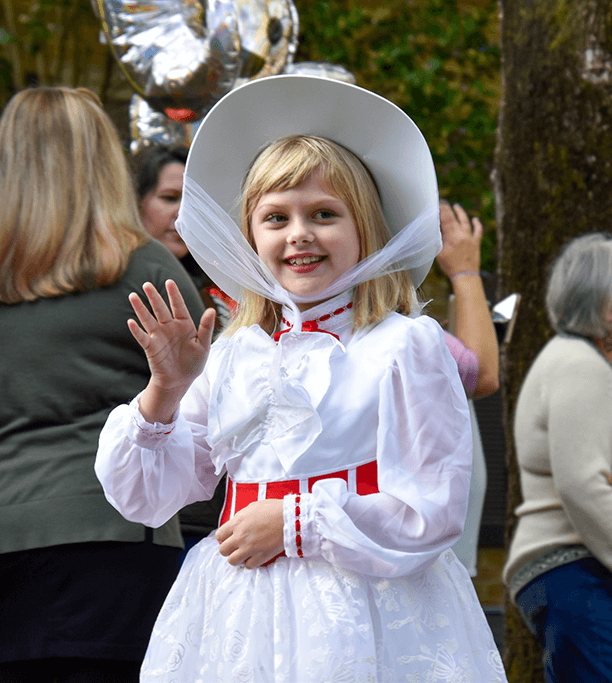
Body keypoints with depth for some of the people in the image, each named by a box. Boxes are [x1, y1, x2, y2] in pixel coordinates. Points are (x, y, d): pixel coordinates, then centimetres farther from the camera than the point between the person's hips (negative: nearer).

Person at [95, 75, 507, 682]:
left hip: (362, 617, -4)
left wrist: (293, 524, -10)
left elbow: (433, 508, -10)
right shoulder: (227, 357, 8)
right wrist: (164, 392, -4)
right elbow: (143, 497, 10)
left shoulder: (404, 346, -5)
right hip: (237, 622, 4)